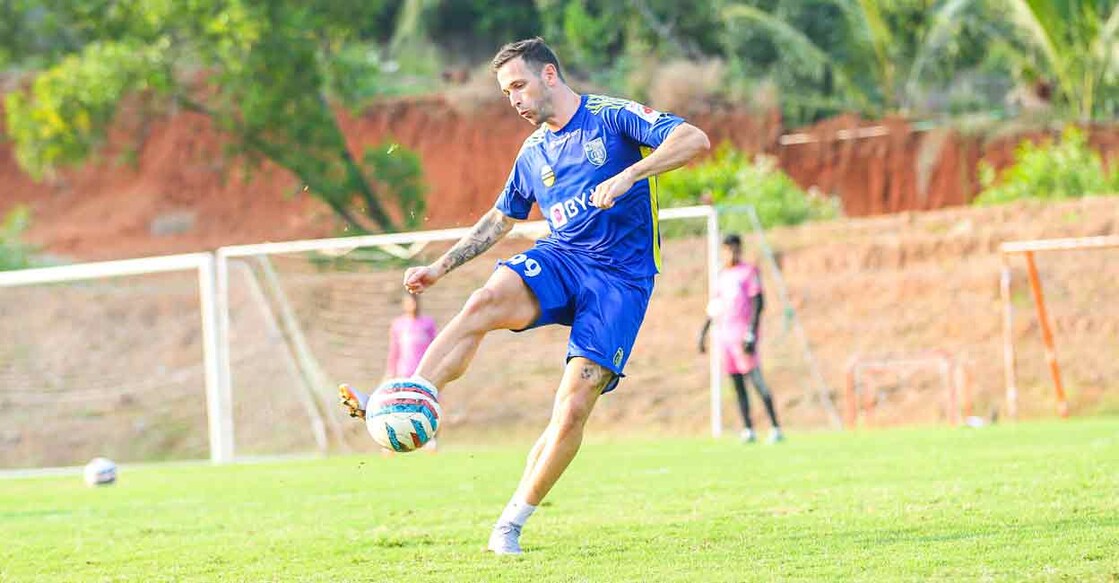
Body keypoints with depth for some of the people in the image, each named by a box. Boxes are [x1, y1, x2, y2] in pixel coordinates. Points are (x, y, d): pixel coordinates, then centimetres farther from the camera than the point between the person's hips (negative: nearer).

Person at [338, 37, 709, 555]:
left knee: (572, 409, -15)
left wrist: (628, 175, -30)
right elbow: (500, 219, 29)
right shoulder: (534, 152, 15)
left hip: (620, 278, -4)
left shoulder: (613, 117, -5)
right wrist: (439, 268, 22)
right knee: (485, 302, -30)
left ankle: (512, 522, -1)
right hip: (559, 259, 5)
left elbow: (695, 140, -18)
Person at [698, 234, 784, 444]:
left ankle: (776, 429, -10)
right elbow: (714, 306, 23)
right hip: (724, 336, 7)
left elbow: (758, 303, -8)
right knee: (737, 384, 3)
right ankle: (748, 430, 3)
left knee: (756, 380, -11)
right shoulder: (722, 275, 17)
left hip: (742, 335, -7)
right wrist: (703, 331, 16)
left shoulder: (749, 271, -2)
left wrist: (751, 333, -17)